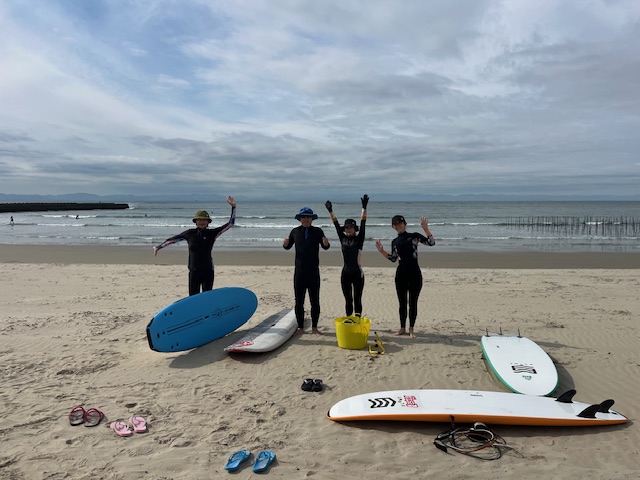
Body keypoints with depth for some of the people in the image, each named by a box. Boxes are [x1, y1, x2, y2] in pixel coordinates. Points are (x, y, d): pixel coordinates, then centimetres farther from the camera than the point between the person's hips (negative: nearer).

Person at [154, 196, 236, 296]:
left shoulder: (212, 233, -1)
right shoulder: (190, 233, 2)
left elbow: (230, 223, -3)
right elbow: (173, 239, 13)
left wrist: (233, 207, -12)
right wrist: (158, 247, 19)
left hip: (208, 270, 0)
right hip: (194, 271, 1)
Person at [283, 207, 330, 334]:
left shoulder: (317, 231, 0)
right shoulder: (295, 231, 4)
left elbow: (325, 247, 1)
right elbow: (288, 247, 14)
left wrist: (326, 243, -22)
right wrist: (285, 243, -10)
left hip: (313, 272, -1)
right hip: (299, 272, 1)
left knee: (315, 301, 5)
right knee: (299, 301, 5)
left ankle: (314, 327, 16)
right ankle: (300, 327, 17)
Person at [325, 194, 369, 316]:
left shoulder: (359, 239, -4)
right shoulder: (343, 238, 6)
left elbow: (363, 225, -13)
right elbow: (336, 225, 5)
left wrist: (364, 208, -22)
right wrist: (330, 211, 0)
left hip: (357, 274, -4)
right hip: (345, 274, 4)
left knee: (357, 300, 4)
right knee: (348, 300, 12)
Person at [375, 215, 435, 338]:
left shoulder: (414, 236, -1)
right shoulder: (395, 242, 9)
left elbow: (432, 243, -10)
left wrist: (425, 228, -19)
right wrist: (381, 251, 4)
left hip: (414, 273, -3)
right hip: (401, 274, 3)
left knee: (413, 302, 4)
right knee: (402, 302, 10)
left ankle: (411, 329, 15)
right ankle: (402, 328, 22)